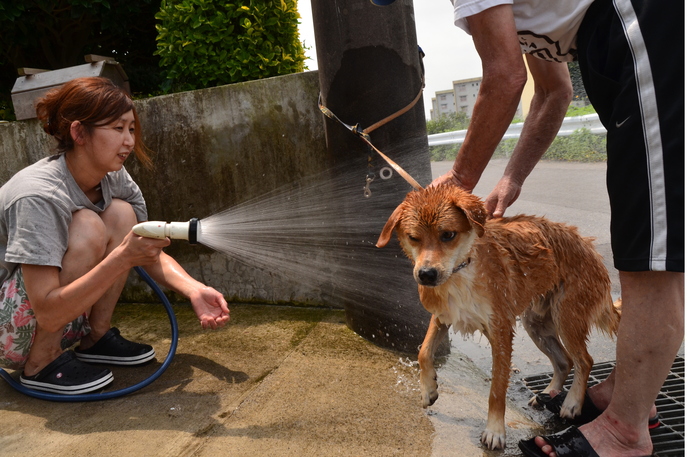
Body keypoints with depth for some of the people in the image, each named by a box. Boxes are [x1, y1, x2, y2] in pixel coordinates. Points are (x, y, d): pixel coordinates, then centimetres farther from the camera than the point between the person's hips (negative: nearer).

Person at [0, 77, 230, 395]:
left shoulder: (114, 179, -7)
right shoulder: (39, 196, -30)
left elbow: (151, 253, 0)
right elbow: (47, 314, -33)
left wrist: (193, 289, -19)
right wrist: (123, 258, -39)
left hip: (61, 310, 7)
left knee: (121, 213, -13)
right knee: (87, 226, -28)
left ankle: (95, 337, 0)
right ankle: (41, 363, -14)